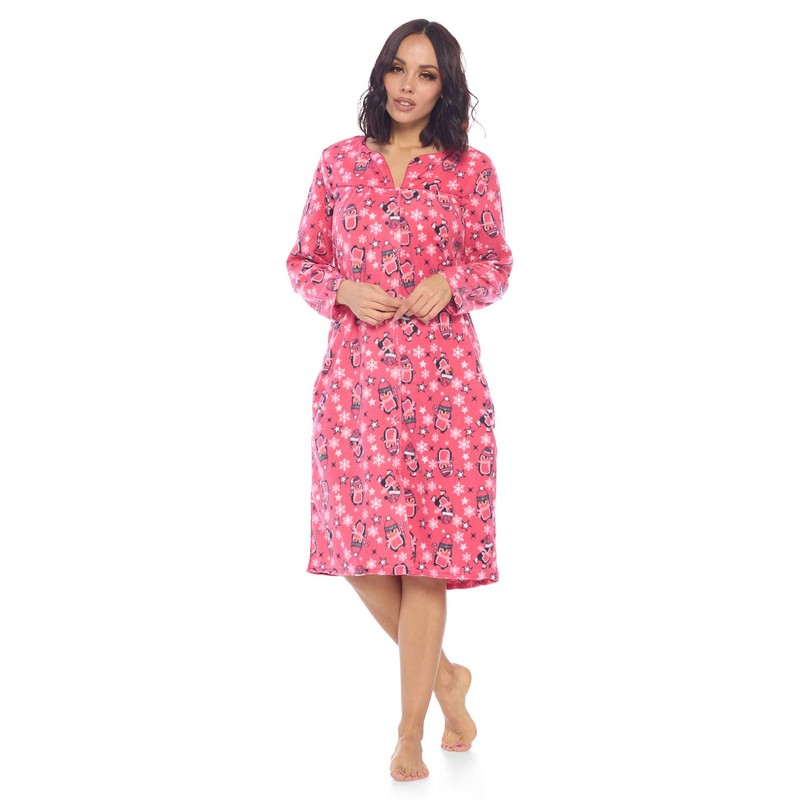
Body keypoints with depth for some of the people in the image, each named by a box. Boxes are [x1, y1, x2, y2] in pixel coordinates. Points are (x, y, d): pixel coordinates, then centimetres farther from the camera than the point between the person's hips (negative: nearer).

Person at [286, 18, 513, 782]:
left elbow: (497, 267, 8)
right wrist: (344, 291, -9)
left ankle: (409, 735, 8)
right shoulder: (339, 162, 7)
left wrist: (452, 282, -12)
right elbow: (303, 261, 11)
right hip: (354, 373, 2)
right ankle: (445, 676, 28)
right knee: (360, 552, 2)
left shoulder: (471, 170, 3)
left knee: (425, 552, -3)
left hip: (440, 376, -2)